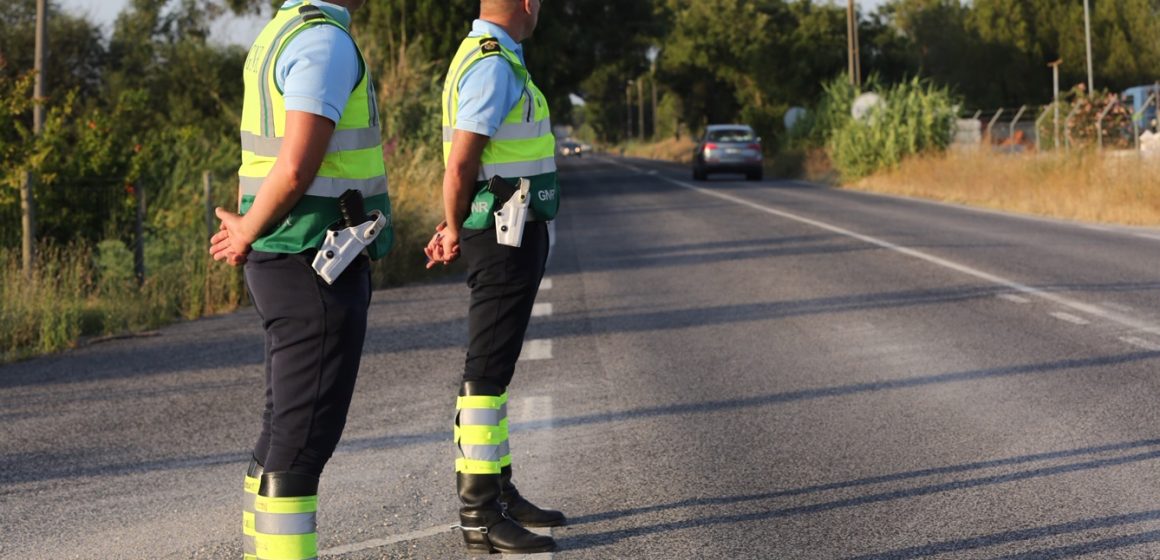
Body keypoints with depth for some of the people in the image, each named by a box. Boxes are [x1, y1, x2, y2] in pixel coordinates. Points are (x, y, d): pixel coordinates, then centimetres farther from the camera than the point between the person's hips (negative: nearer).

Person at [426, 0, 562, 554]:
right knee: (487, 372, -7)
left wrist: (455, 228, 11)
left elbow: (468, 163, 21)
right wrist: (455, 232, -4)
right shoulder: (493, 66, -18)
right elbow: (460, 165, -19)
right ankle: (480, 516, -4)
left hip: (510, 237, 10)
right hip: (505, 239, -10)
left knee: (494, 367, 15)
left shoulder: (485, 58, 15)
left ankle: (499, 492, 24)